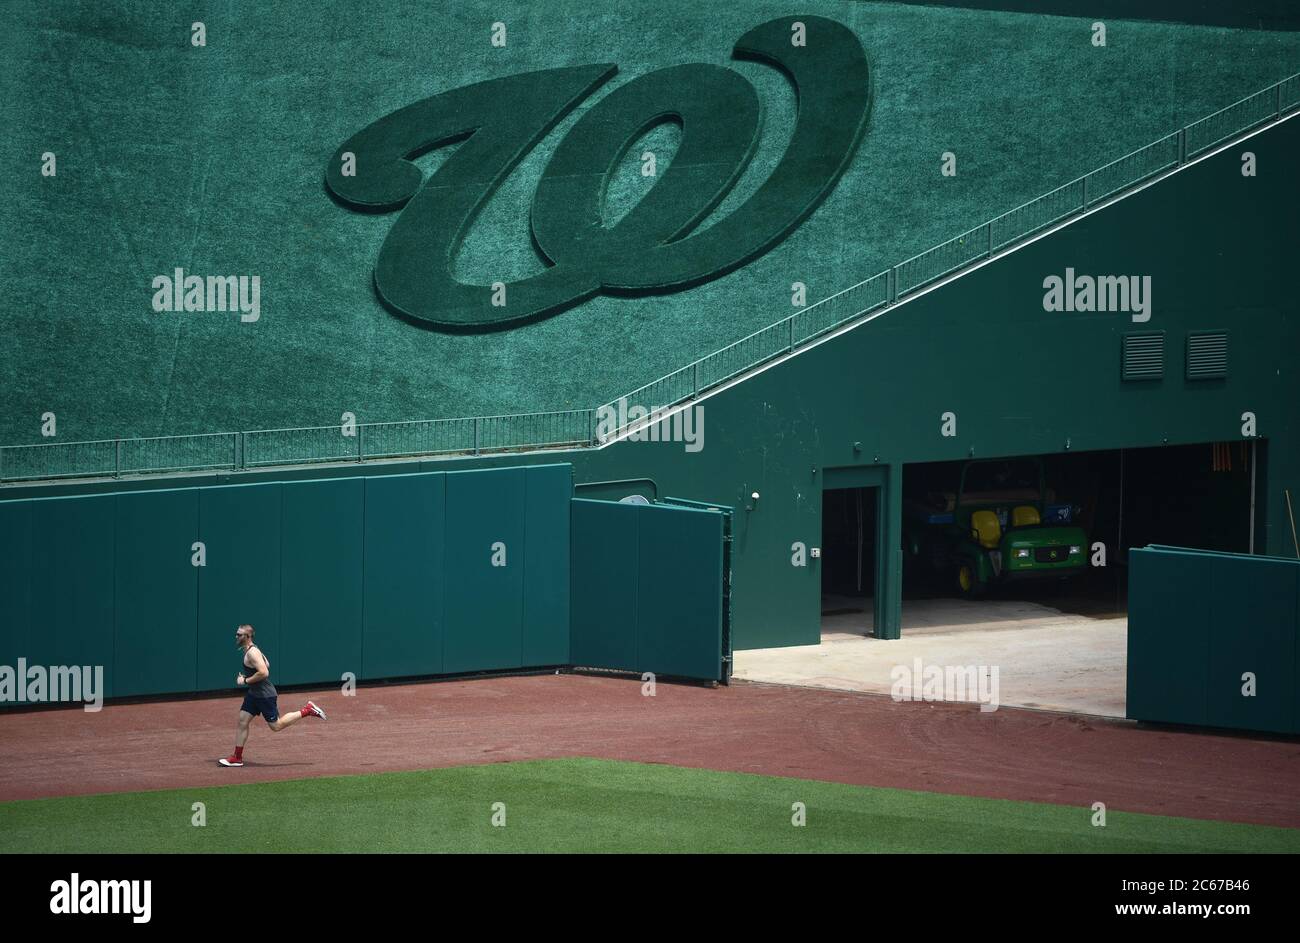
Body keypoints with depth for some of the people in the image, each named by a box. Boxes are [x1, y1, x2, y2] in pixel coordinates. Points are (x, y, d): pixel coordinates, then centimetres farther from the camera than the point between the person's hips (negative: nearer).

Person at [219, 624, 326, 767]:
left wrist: (246, 681, -21)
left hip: (265, 695, -10)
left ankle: (306, 710, 9)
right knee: (242, 722, 5)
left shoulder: (252, 653, -21)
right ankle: (237, 758, 9)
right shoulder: (247, 651, 10)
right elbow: (266, 664, 23)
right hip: (253, 694, 10)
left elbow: (264, 672, -31)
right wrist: (245, 677, 15)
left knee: (276, 726, -1)